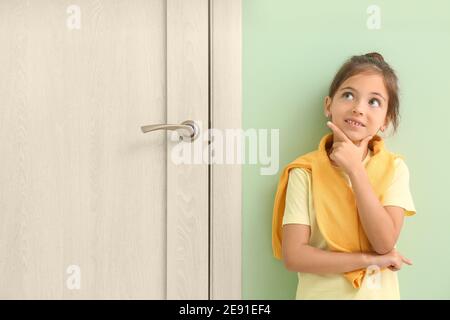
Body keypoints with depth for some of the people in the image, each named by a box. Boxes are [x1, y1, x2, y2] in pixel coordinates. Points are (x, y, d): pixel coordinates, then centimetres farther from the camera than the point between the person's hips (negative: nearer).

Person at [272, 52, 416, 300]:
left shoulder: (394, 168, -8)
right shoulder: (306, 172, -14)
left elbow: (385, 242, -20)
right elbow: (293, 256, -19)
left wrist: (355, 169, -22)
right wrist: (371, 260, -19)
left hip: (378, 294, 2)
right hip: (321, 293, -1)